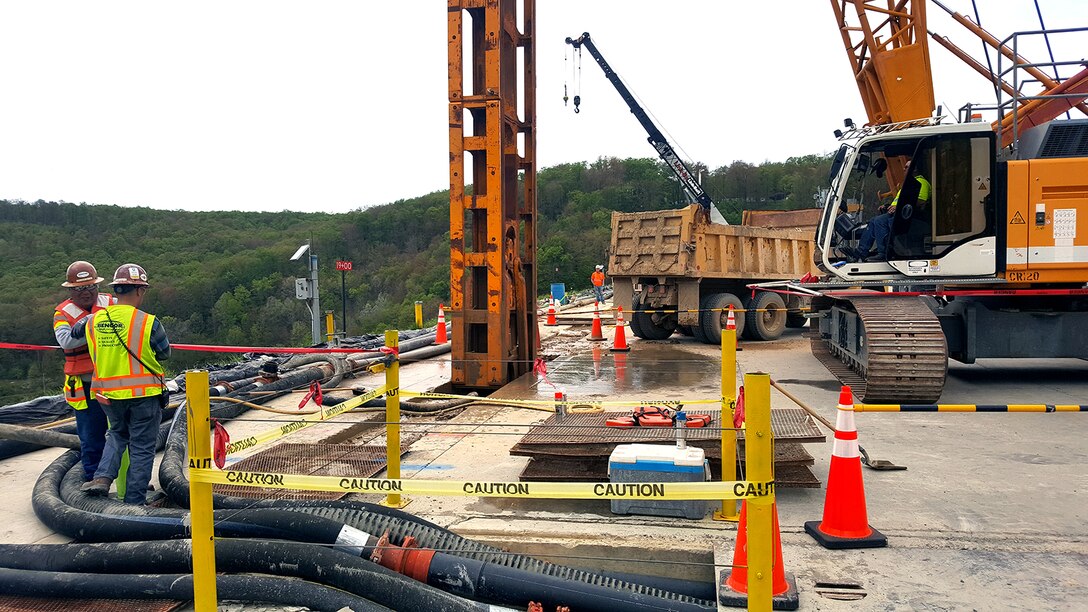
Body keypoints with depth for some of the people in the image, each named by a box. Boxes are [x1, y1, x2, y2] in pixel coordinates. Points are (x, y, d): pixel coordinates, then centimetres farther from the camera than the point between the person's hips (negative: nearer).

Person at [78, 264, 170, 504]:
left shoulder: (93, 322, -2)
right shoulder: (148, 323, -16)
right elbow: (164, 354, -3)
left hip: (109, 395, 4)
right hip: (144, 394, -4)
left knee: (117, 434, 29)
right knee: (141, 447, 8)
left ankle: (102, 478, 10)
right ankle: (134, 501, 12)